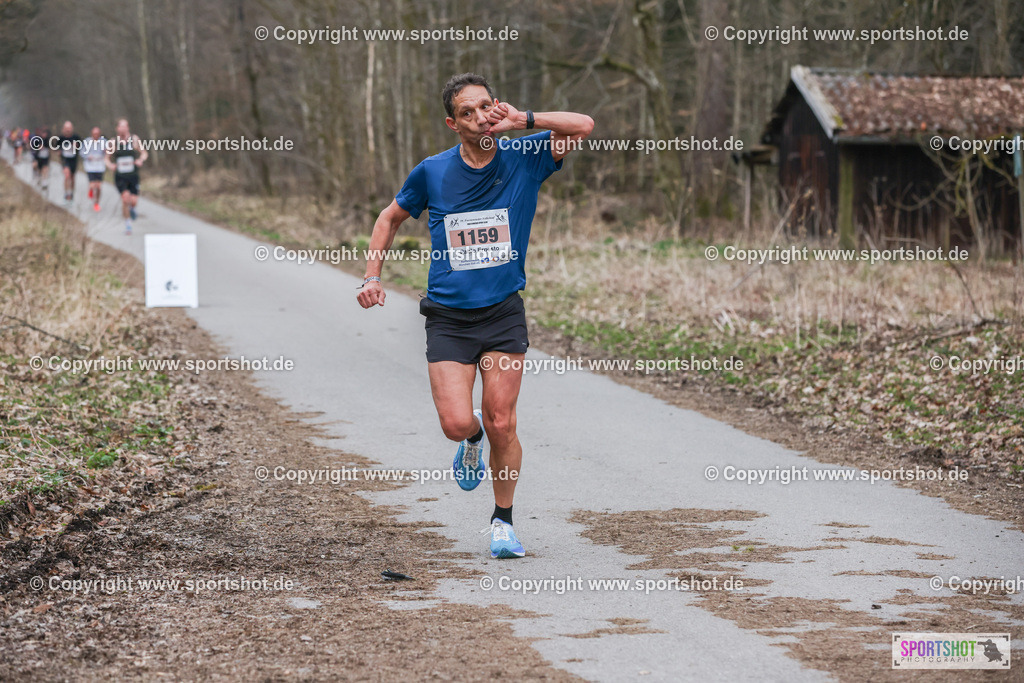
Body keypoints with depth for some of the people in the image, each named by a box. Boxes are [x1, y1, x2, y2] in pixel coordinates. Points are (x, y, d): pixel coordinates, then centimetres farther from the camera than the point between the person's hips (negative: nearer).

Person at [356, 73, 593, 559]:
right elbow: (391, 217, 16)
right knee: (456, 423, -13)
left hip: (503, 313, 0)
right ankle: (473, 438, 26)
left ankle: (502, 520, 18)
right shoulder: (432, 172, 0)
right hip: (447, 317, 0)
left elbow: (583, 127, -12)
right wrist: (372, 276, 7)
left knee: (501, 425, -3)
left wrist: (522, 120, -17)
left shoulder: (523, 159, -2)